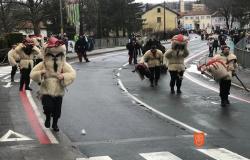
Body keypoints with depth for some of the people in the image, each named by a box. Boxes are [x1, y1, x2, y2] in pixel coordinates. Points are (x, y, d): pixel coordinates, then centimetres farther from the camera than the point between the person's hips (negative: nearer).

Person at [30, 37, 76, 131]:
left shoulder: (64, 65, -3)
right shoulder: (42, 65, -4)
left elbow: (72, 74, -9)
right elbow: (32, 74, -2)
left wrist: (63, 76, -26)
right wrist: (40, 73, -22)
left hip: (58, 92, 2)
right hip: (46, 91, -2)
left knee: (57, 110, 9)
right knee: (48, 107, -18)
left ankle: (55, 124, 34)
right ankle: (48, 118, 15)